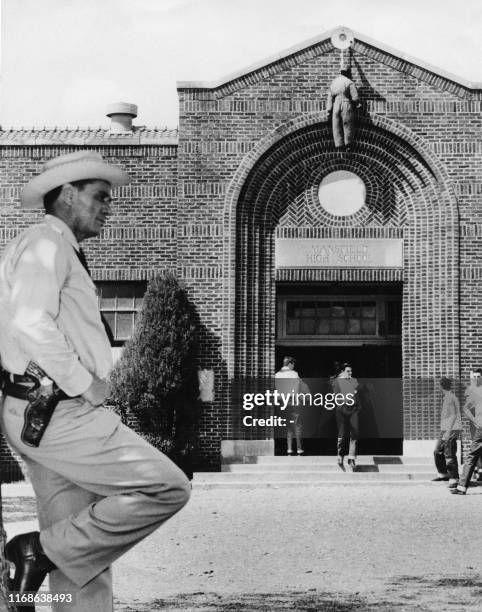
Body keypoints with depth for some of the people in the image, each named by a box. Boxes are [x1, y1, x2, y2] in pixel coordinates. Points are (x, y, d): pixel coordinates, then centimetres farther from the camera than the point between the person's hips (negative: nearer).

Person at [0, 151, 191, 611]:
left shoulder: (59, 250, 24)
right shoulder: (46, 242, -7)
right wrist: (87, 386, -16)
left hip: (42, 414, 10)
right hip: (57, 412, -10)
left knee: (85, 561, 9)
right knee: (167, 488, -14)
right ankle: (47, 548, -8)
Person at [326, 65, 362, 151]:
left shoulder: (333, 82, 12)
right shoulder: (350, 83, -4)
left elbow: (330, 97, 8)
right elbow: (355, 98, -8)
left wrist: (329, 110, 6)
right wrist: (357, 104, 13)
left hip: (335, 107, 4)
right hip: (346, 106, -4)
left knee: (337, 127, 7)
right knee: (348, 126, 6)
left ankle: (339, 146, 7)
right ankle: (347, 145, 8)